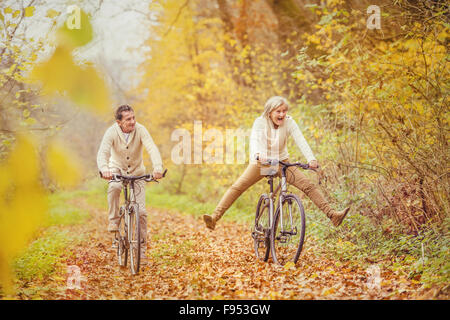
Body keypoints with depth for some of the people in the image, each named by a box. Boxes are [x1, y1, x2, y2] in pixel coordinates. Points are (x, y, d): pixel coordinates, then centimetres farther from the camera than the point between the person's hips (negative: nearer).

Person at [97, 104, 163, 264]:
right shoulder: (112, 132, -21)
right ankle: (113, 220, -13)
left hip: (137, 172, 1)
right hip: (117, 169, -1)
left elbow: (152, 149, -33)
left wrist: (158, 167, -52)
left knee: (141, 211, -6)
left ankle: (141, 250, 6)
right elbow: (103, 152, -33)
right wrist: (104, 169, -54)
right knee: (114, 187, -37)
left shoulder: (140, 130, -21)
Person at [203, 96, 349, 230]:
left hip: (282, 162, 1)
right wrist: (257, 155, -56)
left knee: (309, 186, -13)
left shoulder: (289, 122, -12)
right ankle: (214, 218, -22)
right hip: (261, 162, -1)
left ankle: (332, 214, -13)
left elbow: (300, 141, -24)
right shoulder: (260, 122, -16)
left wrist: (311, 159, -41)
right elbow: (254, 139, -34)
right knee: (236, 187, -17)